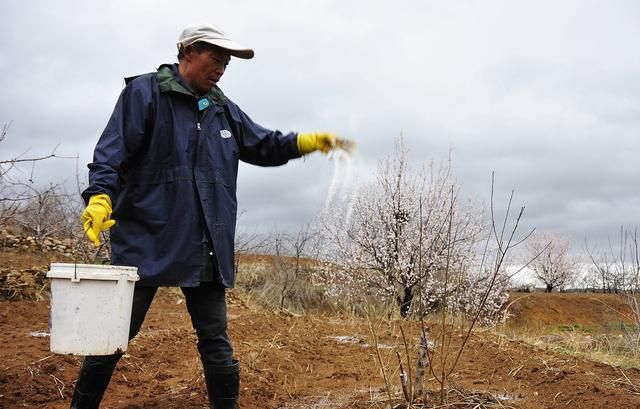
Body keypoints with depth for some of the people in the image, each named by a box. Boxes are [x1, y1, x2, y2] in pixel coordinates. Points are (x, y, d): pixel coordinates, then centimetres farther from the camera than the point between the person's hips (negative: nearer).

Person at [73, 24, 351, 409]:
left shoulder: (223, 109, 16)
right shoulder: (145, 92, -2)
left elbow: (266, 146, 21)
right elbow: (112, 151, -10)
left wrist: (312, 141, 7)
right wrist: (100, 197, -26)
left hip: (207, 250, 5)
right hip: (147, 241, -5)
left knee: (216, 341, 9)